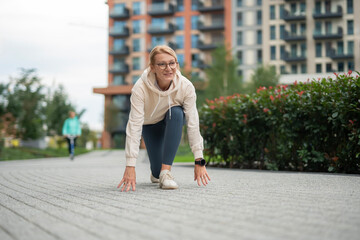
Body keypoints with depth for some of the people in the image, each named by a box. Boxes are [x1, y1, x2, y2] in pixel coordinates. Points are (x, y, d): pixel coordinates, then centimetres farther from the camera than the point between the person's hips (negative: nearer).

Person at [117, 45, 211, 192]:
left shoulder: (186, 86, -30)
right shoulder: (141, 88, -34)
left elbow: (193, 124, -28)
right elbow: (134, 125, -37)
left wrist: (199, 161, -30)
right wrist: (130, 166, -42)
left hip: (174, 121, 1)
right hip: (150, 124, -1)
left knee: (176, 112, -35)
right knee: (157, 170, -13)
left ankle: (166, 171, -29)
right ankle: (156, 173, 29)